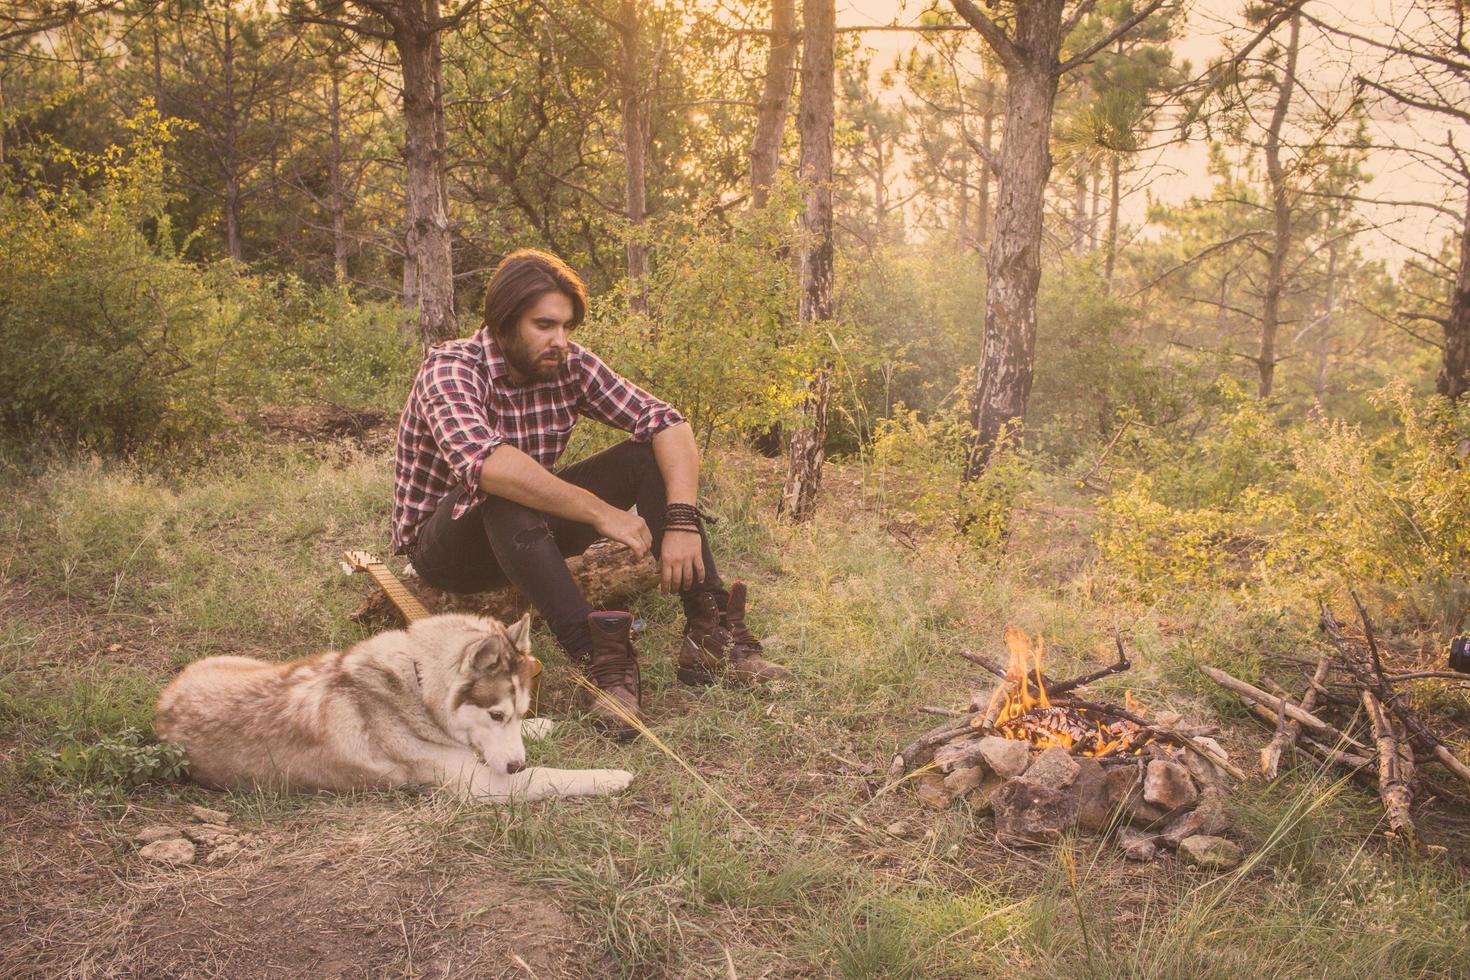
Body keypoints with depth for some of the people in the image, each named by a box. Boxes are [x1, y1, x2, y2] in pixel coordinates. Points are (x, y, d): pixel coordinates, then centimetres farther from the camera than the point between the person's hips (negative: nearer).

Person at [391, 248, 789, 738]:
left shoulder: (570, 365, -8)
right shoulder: (451, 368, -23)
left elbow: (667, 422, -14)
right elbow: (484, 462, -43)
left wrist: (683, 521, -29)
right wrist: (600, 512, -42)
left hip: (532, 531, 6)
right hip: (441, 546, -5)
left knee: (648, 455, -13)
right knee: (506, 493, -39)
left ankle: (710, 634, -23)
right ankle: (598, 654, -42)